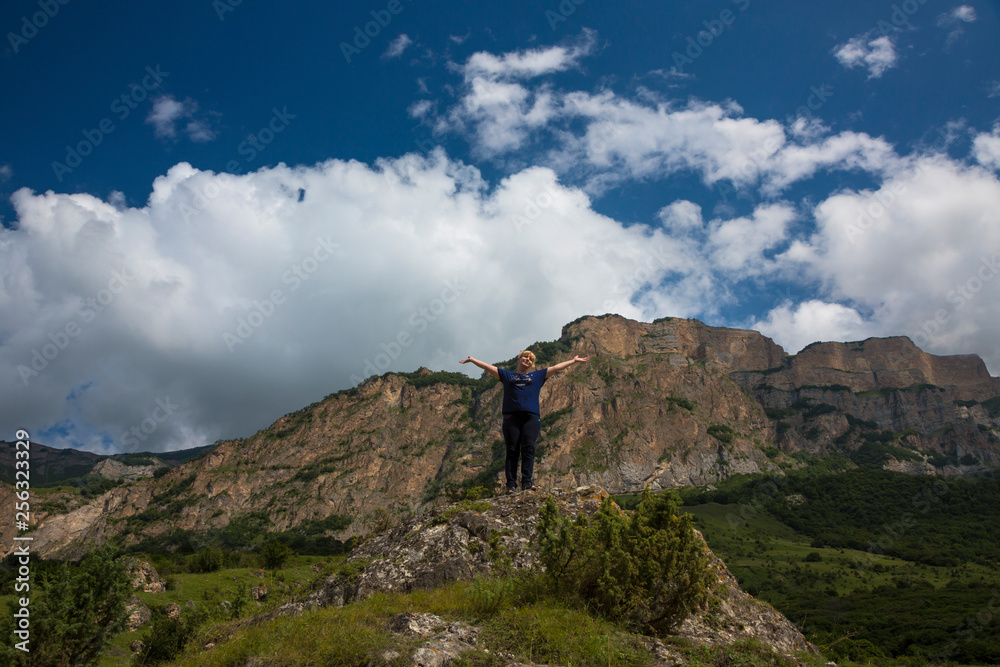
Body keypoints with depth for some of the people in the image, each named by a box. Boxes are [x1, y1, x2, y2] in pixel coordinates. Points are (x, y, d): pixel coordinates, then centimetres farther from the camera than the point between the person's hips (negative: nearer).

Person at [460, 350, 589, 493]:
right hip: (511, 416, 0)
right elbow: (488, 367, 28)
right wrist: (472, 360, 27)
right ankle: (511, 484, -8)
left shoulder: (537, 375, 26)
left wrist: (574, 361, 28)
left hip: (531, 416, 0)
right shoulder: (507, 375, 25)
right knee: (512, 450, -6)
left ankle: (527, 482, -16)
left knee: (528, 448, -13)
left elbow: (556, 367, 27)